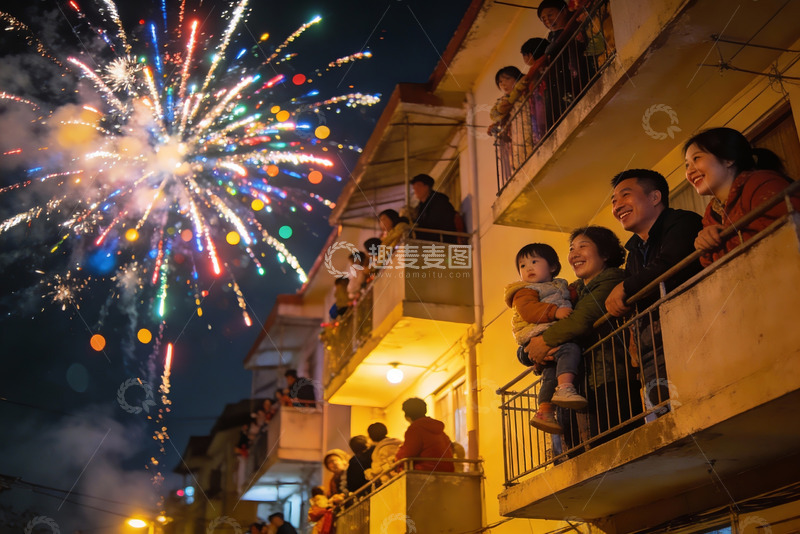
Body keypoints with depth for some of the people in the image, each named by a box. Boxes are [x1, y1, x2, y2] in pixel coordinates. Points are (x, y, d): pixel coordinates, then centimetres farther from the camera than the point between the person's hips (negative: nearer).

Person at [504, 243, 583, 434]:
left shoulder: (560, 286, 28)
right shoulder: (525, 292, 2)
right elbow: (529, 310, -17)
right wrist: (555, 311, -28)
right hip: (538, 338, -9)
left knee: (551, 373, 7)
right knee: (570, 349, -30)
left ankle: (544, 412, 10)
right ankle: (565, 388, -42)